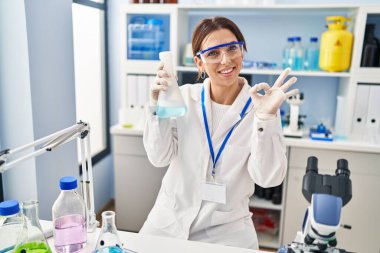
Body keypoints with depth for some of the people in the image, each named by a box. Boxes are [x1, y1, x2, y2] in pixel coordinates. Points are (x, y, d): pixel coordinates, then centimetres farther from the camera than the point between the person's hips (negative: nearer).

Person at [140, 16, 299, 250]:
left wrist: (266, 118, -30)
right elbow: (159, 158, -7)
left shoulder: (261, 107, -11)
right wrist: (158, 106, -20)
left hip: (227, 228, -1)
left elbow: (268, 177, -18)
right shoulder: (185, 97, -5)